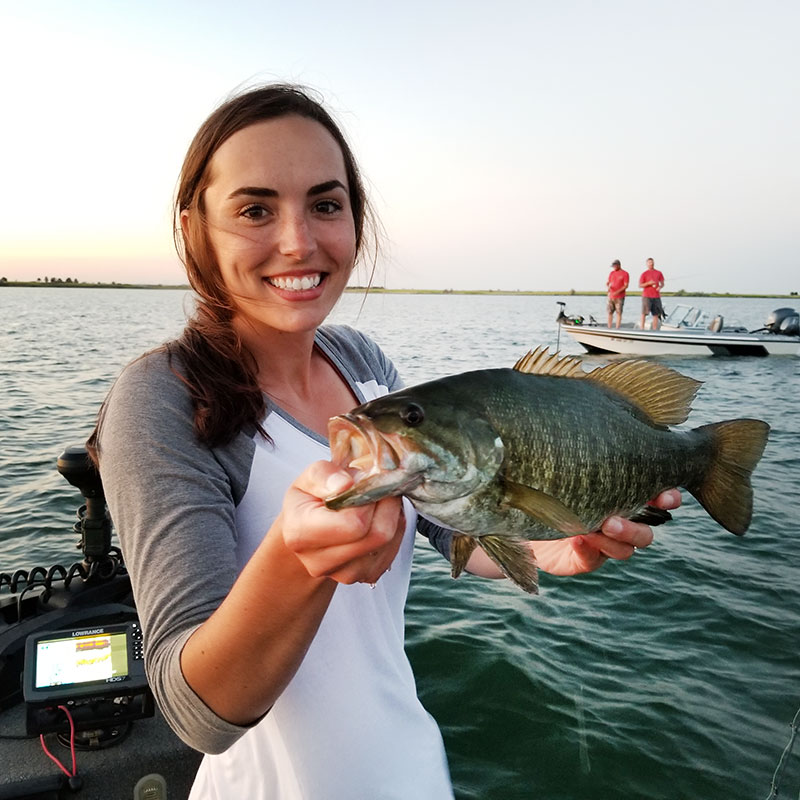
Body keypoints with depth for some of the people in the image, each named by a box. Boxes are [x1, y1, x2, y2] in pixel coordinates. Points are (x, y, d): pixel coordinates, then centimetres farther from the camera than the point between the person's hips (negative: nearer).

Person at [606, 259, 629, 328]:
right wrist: (608, 287, -10)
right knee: (610, 312, 2)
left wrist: (617, 292, -20)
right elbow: (607, 283, 14)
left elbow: (626, 285, -9)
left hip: (620, 297, -4)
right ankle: (609, 328, 7)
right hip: (611, 296, 4)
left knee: (619, 313, -3)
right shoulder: (611, 273, 12)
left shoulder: (625, 274, -4)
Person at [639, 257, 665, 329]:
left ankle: (655, 330, 7)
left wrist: (660, 287, -6)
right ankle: (642, 329, -4)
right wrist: (648, 283, -15)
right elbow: (640, 285, -1)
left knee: (656, 314, 3)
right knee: (644, 313, -7)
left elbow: (662, 283, 17)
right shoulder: (644, 274, 2)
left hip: (656, 296, 4)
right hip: (646, 296, -4)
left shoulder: (658, 273, 13)